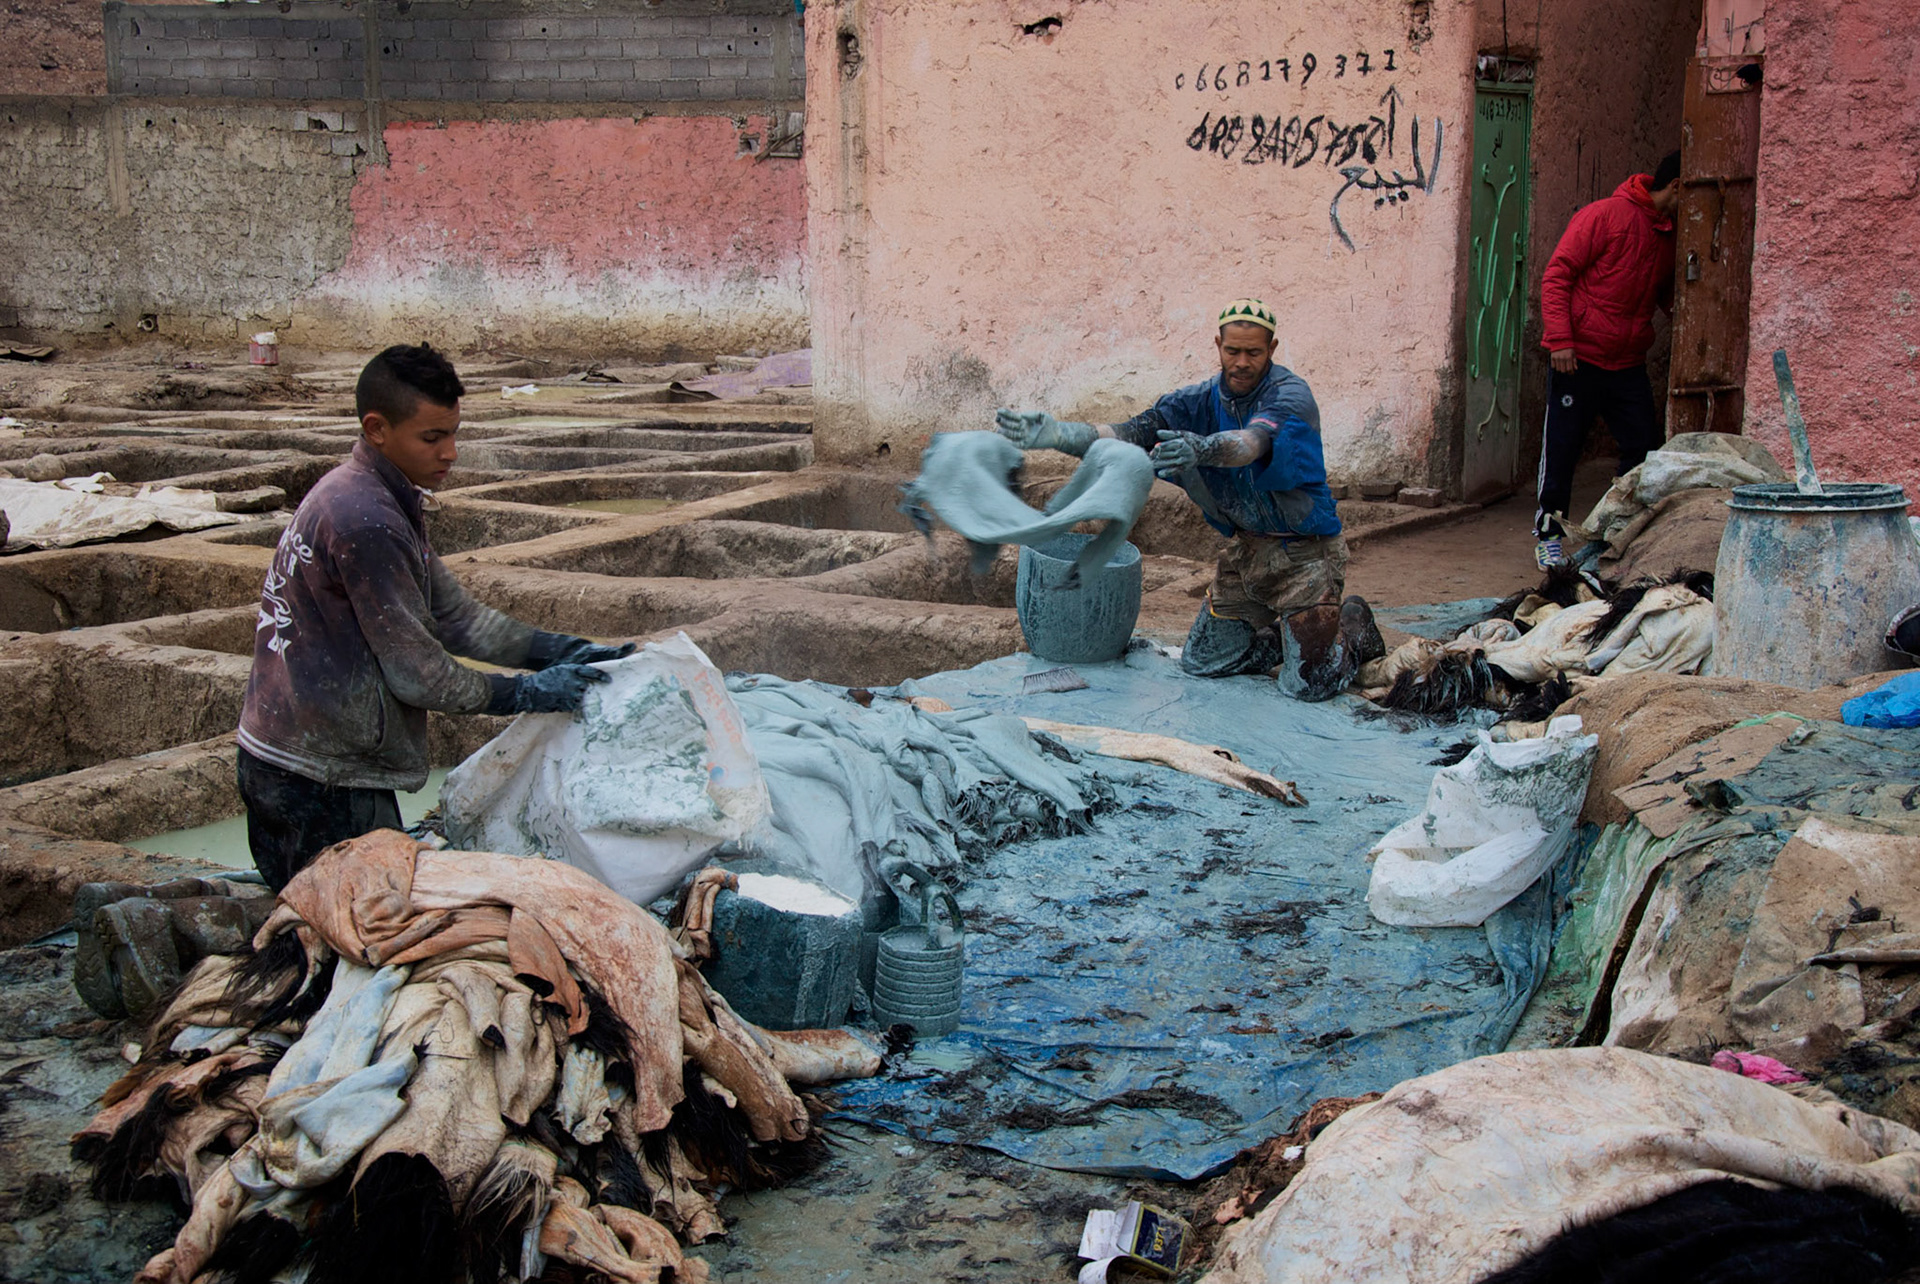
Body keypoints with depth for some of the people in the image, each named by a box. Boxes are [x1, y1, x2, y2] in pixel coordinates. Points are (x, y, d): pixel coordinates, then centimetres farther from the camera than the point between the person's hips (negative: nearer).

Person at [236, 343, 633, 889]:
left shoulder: (367, 497, 11)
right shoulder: (364, 521, -22)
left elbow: (454, 615, 12)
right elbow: (416, 672, -18)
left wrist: (565, 651, 4)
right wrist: (525, 693, -8)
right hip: (321, 777, -10)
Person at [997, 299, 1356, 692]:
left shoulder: (1290, 394, -18)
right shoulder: (1203, 400, 0)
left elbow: (1255, 442, -39)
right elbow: (1136, 432, -13)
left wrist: (1201, 448, -61)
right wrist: (1058, 434, -29)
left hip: (1304, 552, -6)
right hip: (1247, 549, 6)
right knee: (1202, 663, 5)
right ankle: (1280, 639, 31)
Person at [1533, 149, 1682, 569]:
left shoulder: (1671, 236, 13)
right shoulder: (1605, 215, -8)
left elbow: (1668, 296, 26)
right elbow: (1557, 275, -11)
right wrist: (1560, 338, -19)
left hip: (1628, 364, 6)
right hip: (1578, 359, -6)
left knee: (1647, 450, 1)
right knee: (1561, 451, 1)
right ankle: (1548, 534, 16)